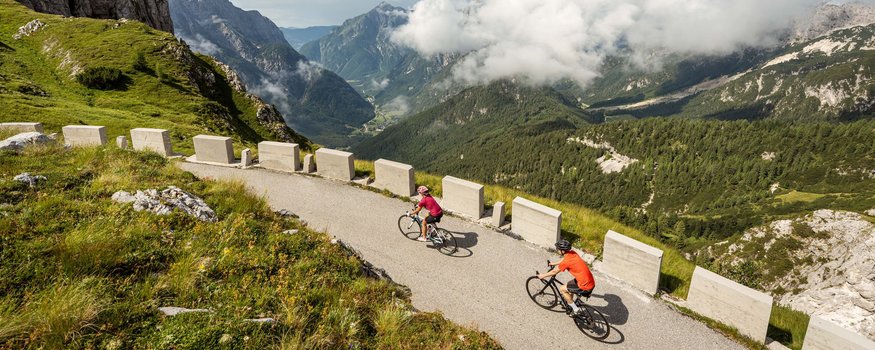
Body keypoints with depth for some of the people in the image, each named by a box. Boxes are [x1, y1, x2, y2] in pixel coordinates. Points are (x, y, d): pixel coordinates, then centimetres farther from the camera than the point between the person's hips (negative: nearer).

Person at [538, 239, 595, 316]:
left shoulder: (566, 261, -20)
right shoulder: (572, 252, 2)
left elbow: (554, 272, -5)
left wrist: (543, 276, 10)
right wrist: (555, 263, 36)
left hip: (585, 286, -8)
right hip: (591, 282, 9)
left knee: (562, 289, 5)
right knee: (569, 285, 27)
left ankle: (575, 309, 13)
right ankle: (570, 303, 43)